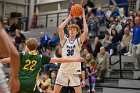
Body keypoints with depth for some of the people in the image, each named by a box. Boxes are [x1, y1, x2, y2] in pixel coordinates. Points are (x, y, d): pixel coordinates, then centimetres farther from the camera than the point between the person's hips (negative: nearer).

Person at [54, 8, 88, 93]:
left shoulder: (78, 41, 0)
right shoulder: (64, 40, 4)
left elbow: (86, 31, -17)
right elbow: (60, 28, -11)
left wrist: (83, 17, -12)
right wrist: (69, 17, -7)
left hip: (75, 71, -2)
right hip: (63, 70, 2)